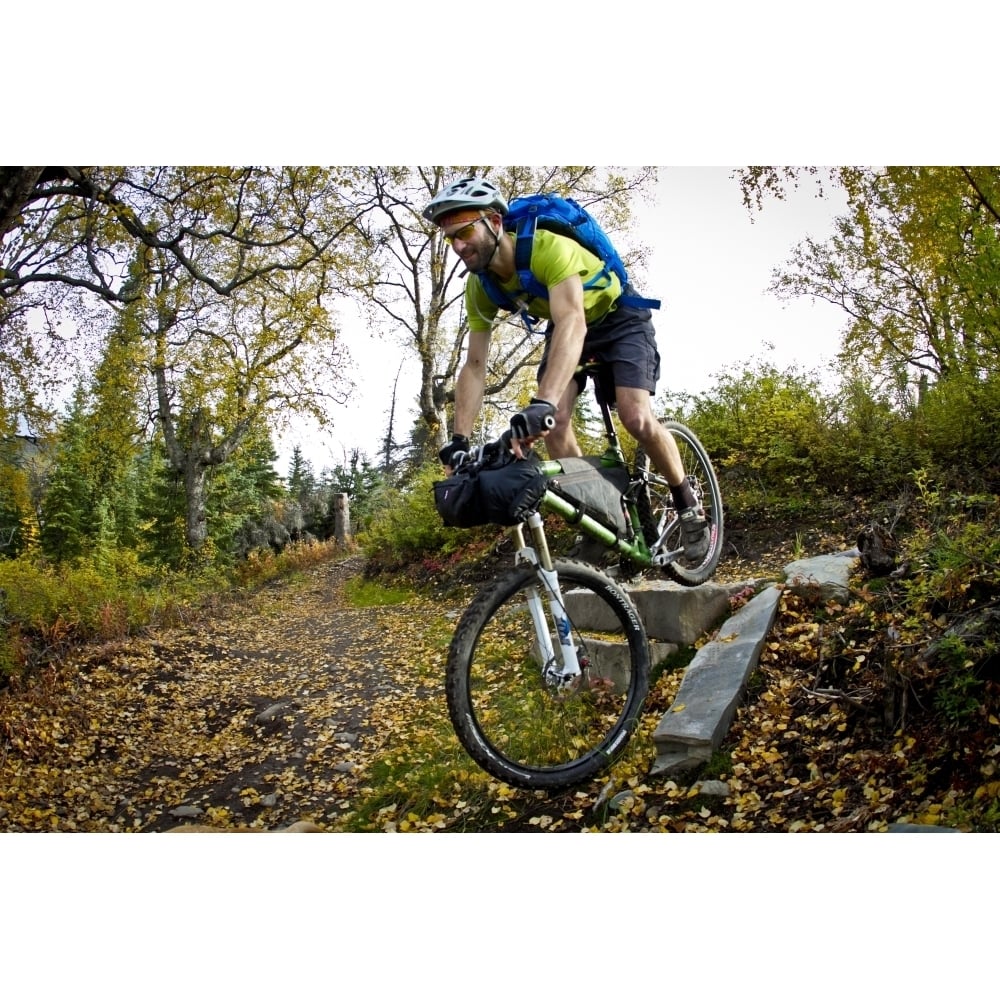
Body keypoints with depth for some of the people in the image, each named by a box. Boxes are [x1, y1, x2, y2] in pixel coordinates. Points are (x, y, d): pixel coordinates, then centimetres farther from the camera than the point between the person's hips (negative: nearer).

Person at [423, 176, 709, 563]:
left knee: (636, 417, -23)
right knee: (554, 424, -17)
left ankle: (688, 506, 0)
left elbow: (572, 323, -51)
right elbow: (474, 365, -13)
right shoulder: (480, 285, -16)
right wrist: (459, 439, -23)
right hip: (564, 326, 6)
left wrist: (541, 404, -65)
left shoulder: (547, 247, -37)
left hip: (619, 318, -5)